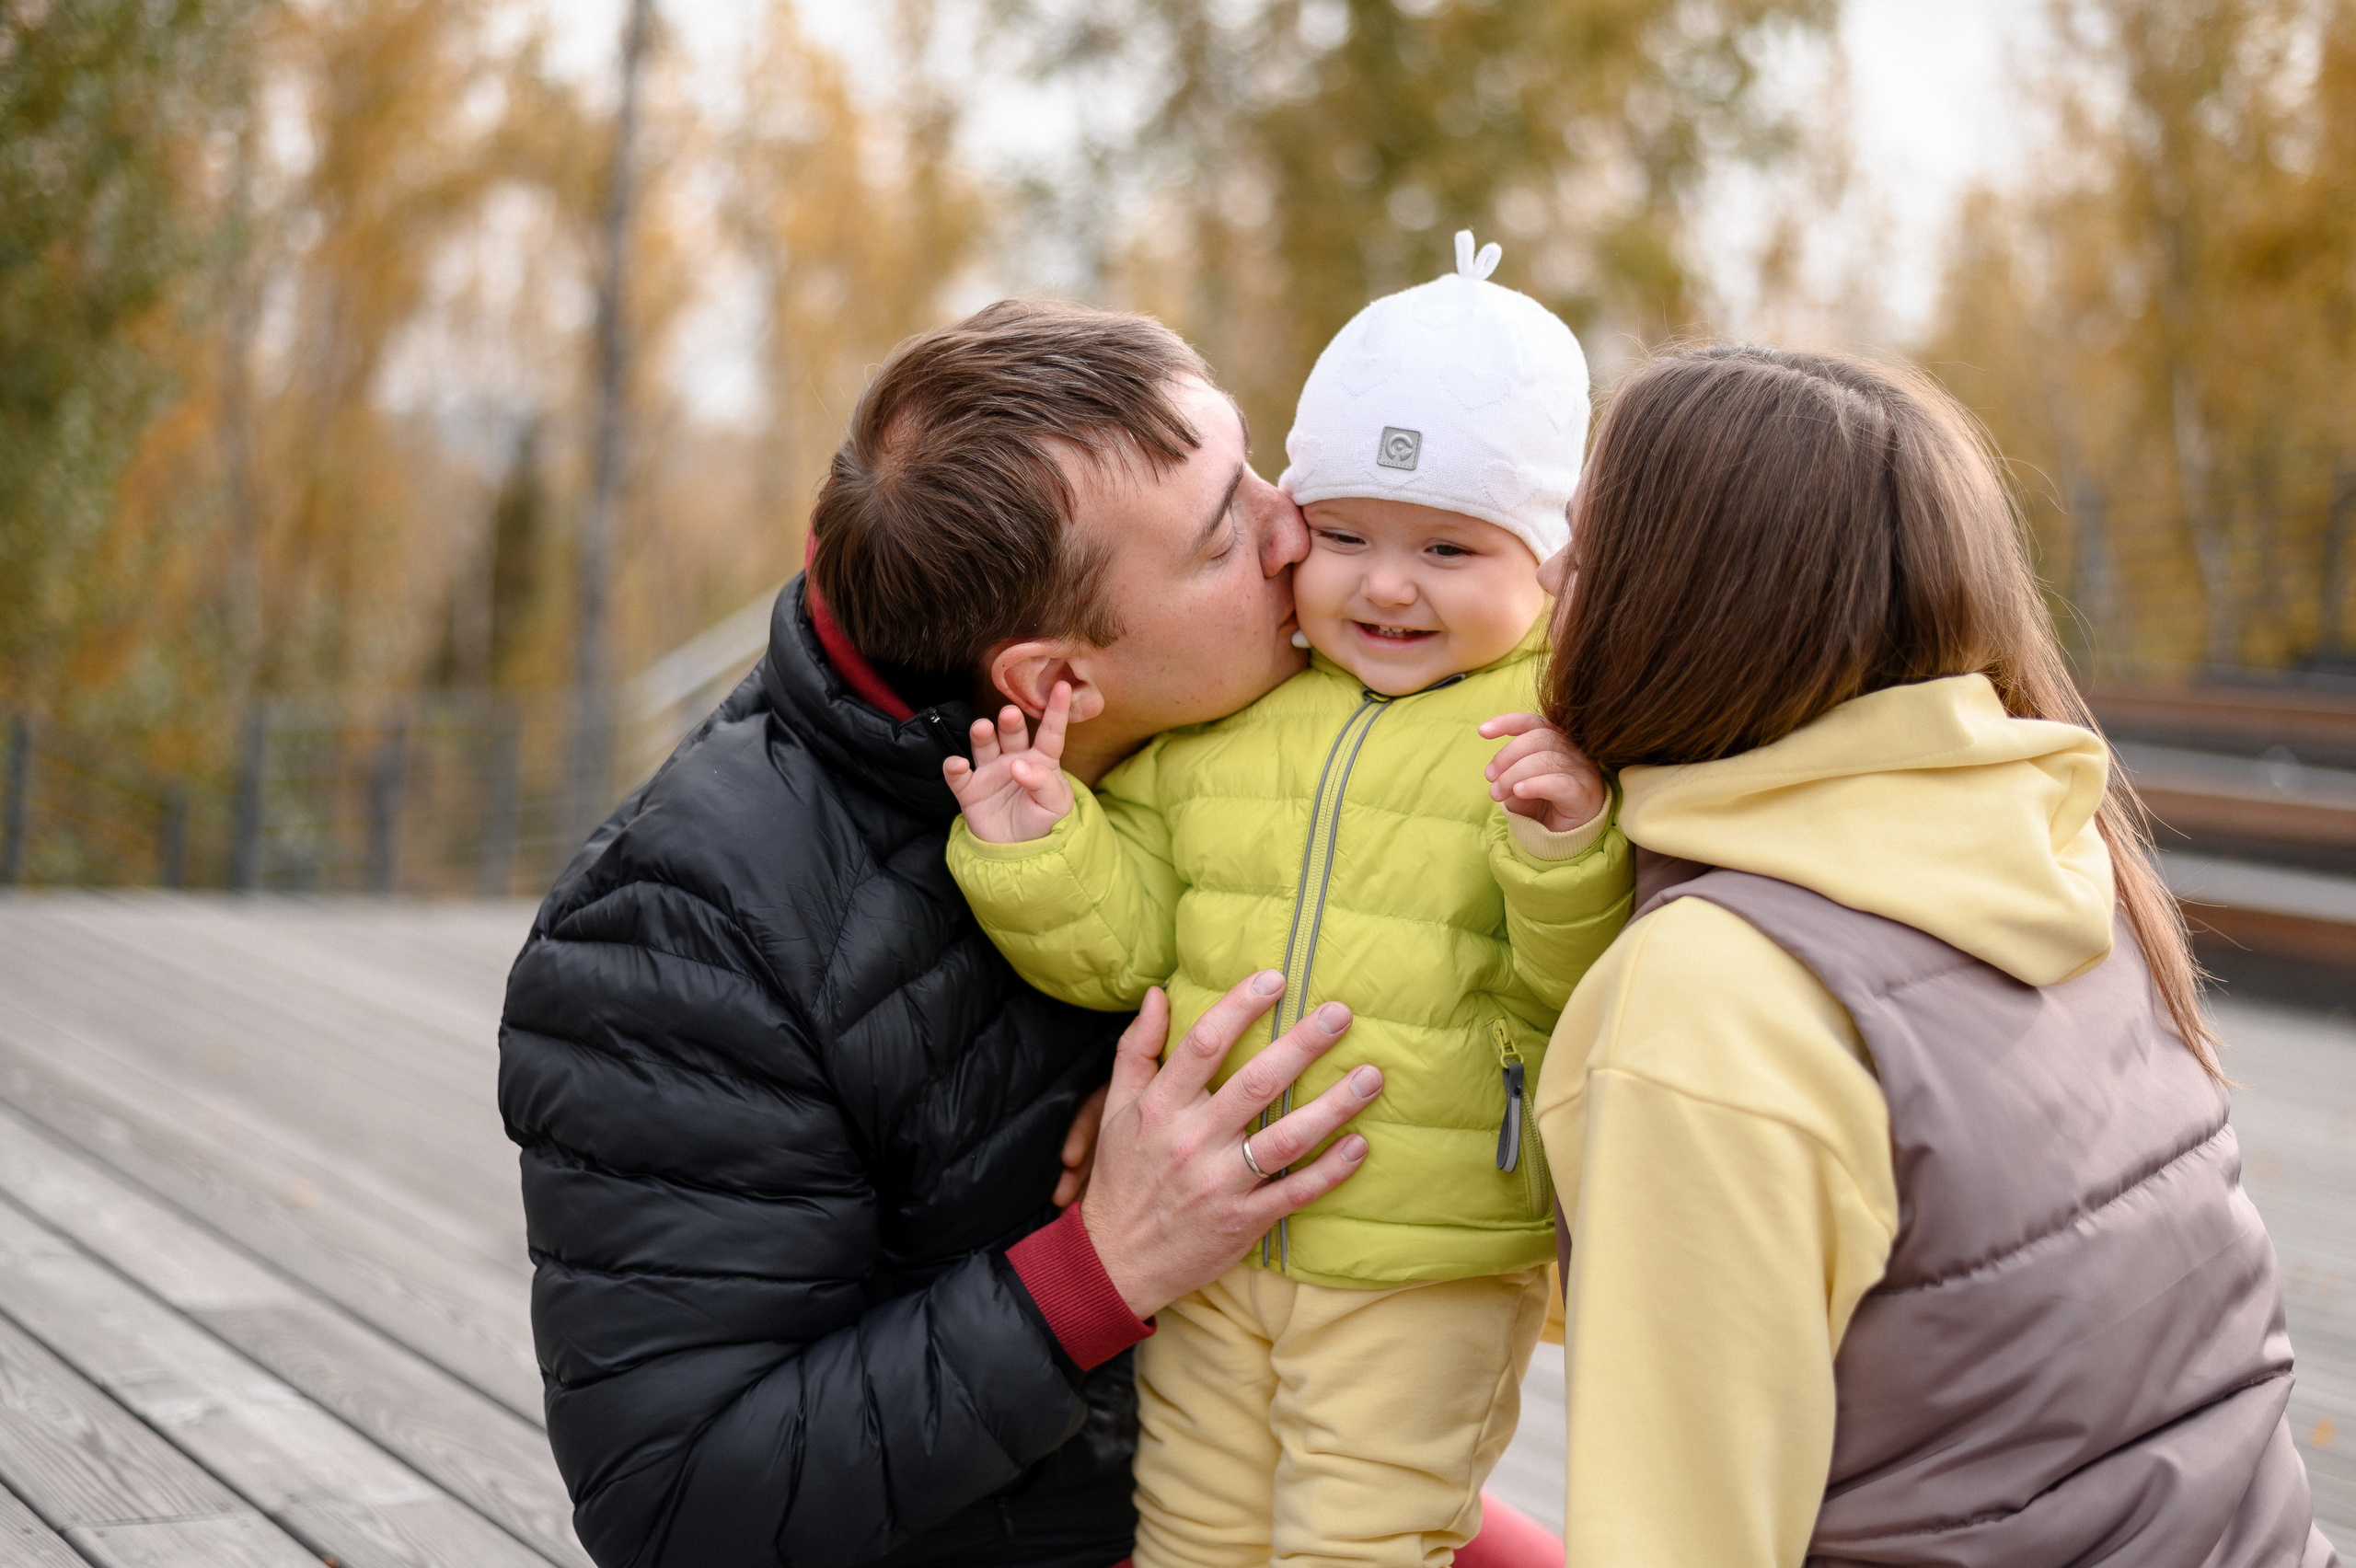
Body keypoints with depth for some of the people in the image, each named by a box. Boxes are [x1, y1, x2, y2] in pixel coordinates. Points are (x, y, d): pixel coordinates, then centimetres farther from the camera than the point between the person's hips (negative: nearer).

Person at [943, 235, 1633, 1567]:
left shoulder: (1566, 737, -8)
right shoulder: (1218, 710, 3)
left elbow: (1592, 992, -12)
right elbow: (1124, 943, 5)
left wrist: (1568, 856, -30)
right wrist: (1037, 855, -13)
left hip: (1429, 1268, -4)